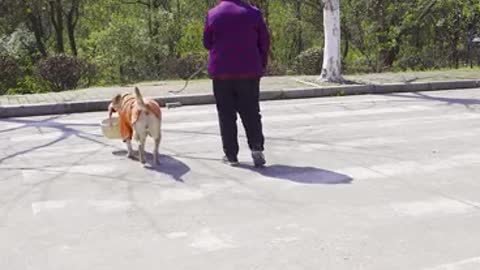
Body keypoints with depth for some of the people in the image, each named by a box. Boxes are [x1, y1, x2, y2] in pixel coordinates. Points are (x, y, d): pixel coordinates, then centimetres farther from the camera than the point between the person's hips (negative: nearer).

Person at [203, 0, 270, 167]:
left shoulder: (212, 14, -1)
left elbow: (207, 43, 6)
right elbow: (264, 42, 2)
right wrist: (262, 65, 13)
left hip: (221, 72, 0)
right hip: (249, 72, 0)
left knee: (226, 115, 6)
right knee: (251, 113, 8)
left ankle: (231, 155, 7)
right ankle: (256, 147, -7)